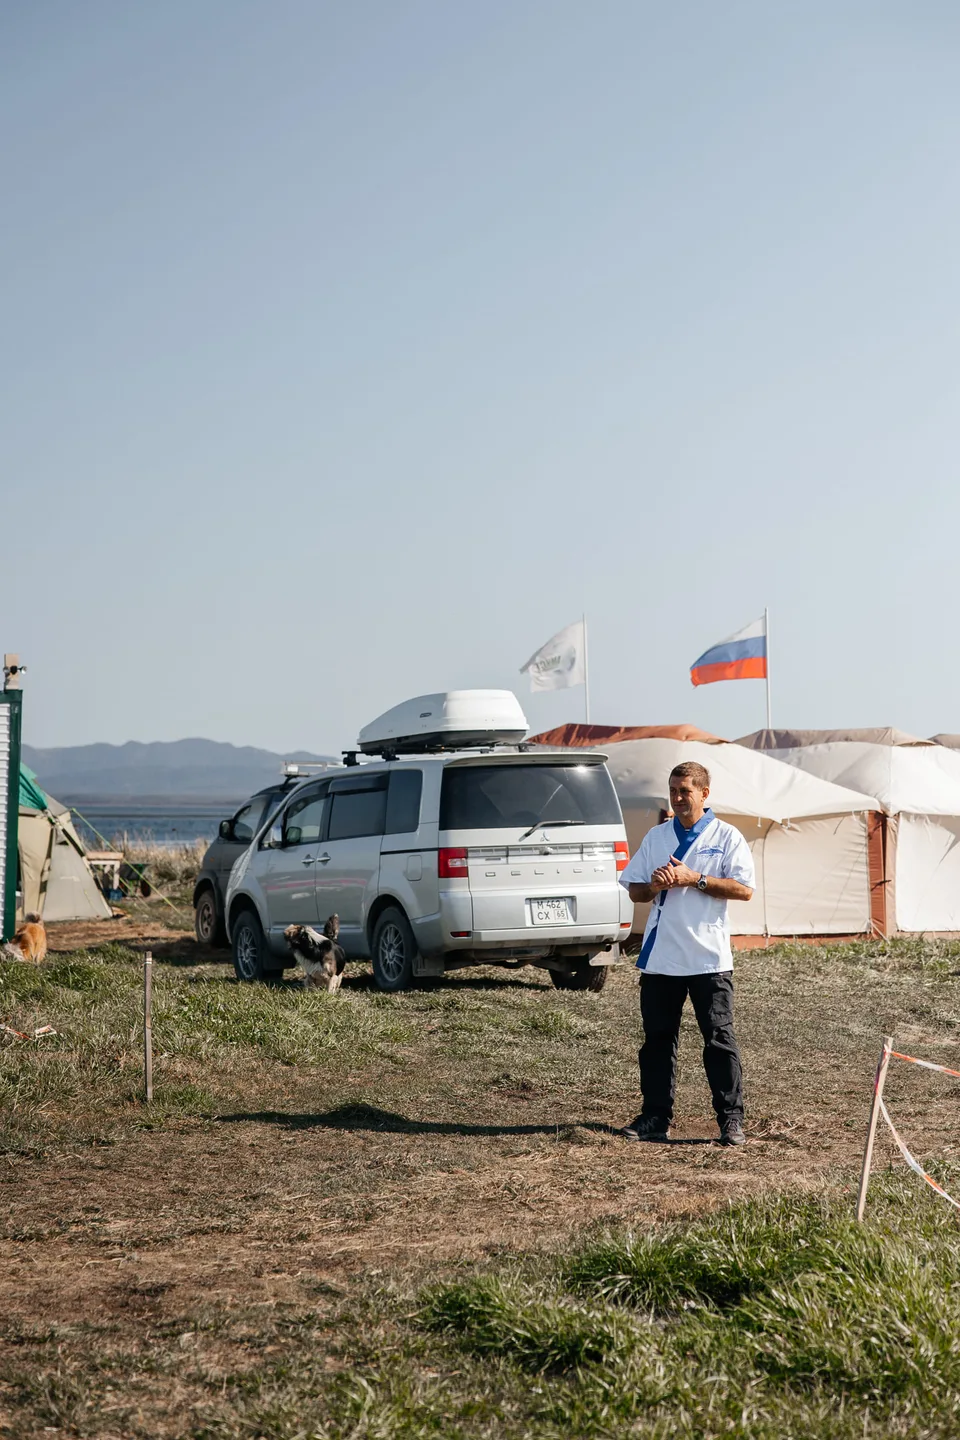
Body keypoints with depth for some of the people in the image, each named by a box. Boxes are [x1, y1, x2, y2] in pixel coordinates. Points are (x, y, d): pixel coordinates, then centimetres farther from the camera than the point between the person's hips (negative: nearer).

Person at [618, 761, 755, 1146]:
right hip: (659, 956, 4)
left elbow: (744, 889, -9)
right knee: (657, 1038, 7)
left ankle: (731, 1119, 3)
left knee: (719, 1039, -2)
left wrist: (694, 879, -15)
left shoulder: (726, 837, 1)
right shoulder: (656, 837, 13)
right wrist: (656, 886, -9)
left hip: (709, 958, -4)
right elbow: (634, 891, 13)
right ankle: (655, 1117, 14)